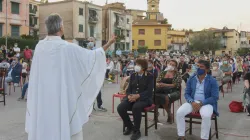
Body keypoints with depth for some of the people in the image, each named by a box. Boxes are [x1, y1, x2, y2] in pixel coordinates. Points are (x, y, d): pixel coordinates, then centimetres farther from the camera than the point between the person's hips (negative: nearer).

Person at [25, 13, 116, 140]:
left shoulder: (39, 47, -2)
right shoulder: (68, 48, -14)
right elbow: (92, 56, -5)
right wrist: (109, 44, 8)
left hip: (42, 98, 5)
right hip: (63, 97, -4)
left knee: (43, 127, 13)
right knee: (65, 127, 8)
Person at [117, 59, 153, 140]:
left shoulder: (149, 77, 0)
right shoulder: (133, 75, 15)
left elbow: (149, 91, -10)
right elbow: (129, 89, 11)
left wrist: (138, 96, -24)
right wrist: (129, 95, -12)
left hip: (144, 98, -5)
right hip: (132, 97, 5)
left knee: (136, 107, -38)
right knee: (120, 108, -22)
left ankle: (136, 131, -19)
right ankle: (129, 126, 3)